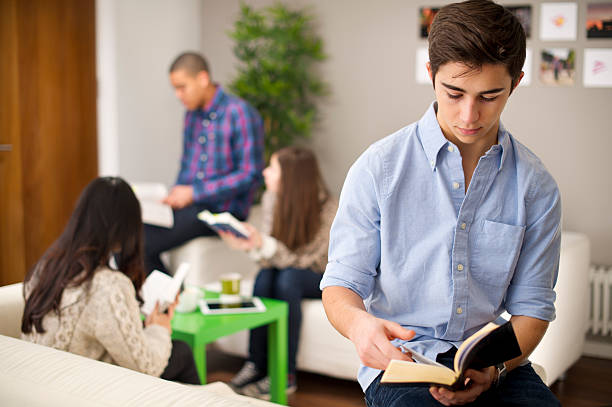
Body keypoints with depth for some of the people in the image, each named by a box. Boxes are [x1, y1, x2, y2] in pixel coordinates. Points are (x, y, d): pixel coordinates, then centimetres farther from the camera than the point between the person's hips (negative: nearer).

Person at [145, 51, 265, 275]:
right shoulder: (192, 114, 15)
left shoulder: (239, 113, -11)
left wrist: (194, 192, -16)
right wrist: (176, 194, 3)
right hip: (189, 206, 8)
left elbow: (250, 175, -15)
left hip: (222, 211, -8)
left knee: (143, 244, -23)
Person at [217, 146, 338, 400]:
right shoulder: (272, 198, -9)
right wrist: (250, 245, -32)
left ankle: (285, 375, -27)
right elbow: (269, 257, -10)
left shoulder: (327, 209, -24)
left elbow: (302, 259, -26)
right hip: (287, 269, 4)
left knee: (287, 278, -33)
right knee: (265, 276, -28)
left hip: (322, 278, -4)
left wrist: (263, 244, -40)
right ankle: (255, 366, -21)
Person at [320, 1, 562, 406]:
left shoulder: (536, 186, 4)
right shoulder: (379, 167, -3)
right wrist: (359, 322, -25)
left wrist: (494, 368, -14)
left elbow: (532, 304, 7)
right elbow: (341, 284, -1)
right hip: (400, 359, -2)